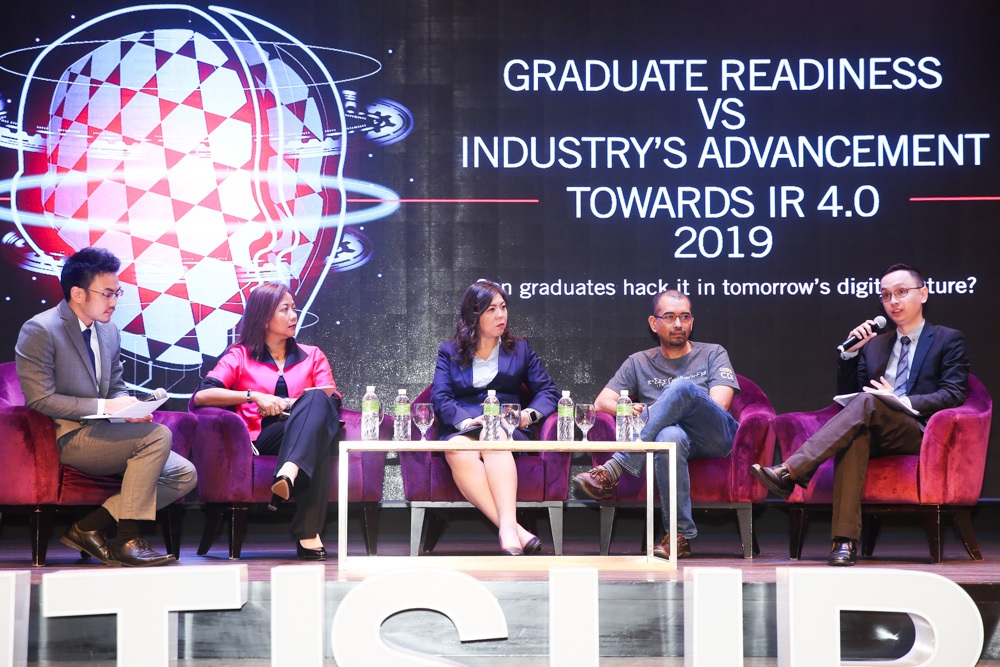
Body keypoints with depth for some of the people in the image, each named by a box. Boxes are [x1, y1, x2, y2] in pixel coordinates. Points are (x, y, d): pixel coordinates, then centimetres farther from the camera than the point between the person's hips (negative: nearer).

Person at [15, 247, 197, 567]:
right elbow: (40, 399, -17)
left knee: (184, 475, -6)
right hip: (65, 439, -9)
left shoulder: (110, 331, 13)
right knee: (157, 434, -26)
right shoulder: (39, 331, -12)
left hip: (100, 432, 9)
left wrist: (129, 407, -4)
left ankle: (89, 527, -6)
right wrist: (105, 407, -20)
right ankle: (127, 540, -18)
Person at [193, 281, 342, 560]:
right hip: (263, 438, -3)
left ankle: (288, 475, -61)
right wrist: (253, 396, -8)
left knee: (316, 401, -32)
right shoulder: (240, 355, 18)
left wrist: (289, 404, -9)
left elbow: (332, 401, 8)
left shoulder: (313, 356, 26)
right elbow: (202, 395, 2)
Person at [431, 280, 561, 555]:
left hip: (507, 429, 0)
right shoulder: (449, 351, 19)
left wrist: (529, 414, -9)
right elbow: (440, 398, 4)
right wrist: (465, 420, -16)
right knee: (460, 453, -38)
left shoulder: (520, 348, 22)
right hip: (461, 430, 0)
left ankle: (507, 527, -56)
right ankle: (515, 531, -48)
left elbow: (548, 391, 13)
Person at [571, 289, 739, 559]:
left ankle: (613, 470, -37)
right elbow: (601, 402, 15)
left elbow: (718, 404, 2)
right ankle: (680, 536, -35)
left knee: (682, 386, -32)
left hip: (714, 437, -1)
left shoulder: (713, 354, 19)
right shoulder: (639, 363, 24)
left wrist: (659, 410, -5)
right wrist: (628, 410, -10)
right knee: (669, 437, -40)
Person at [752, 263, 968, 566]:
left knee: (867, 402, -34)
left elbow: (953, 395, 0)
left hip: (920, 434, -3)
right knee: (855, 433, -37)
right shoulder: (874, 344, 28)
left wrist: (902, 401, -13)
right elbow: (846, 395, 21)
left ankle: (790, 472, -48)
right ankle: (845, 540, -47)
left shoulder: (948, 340, 15)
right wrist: (850, 352, 7)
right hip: (875, 433, 3)